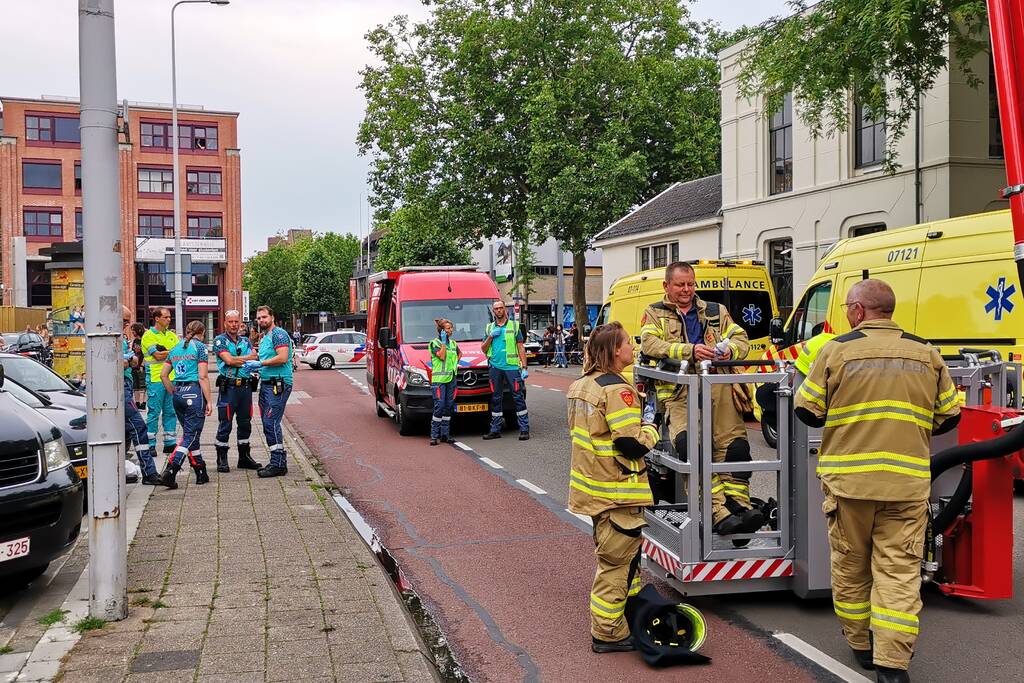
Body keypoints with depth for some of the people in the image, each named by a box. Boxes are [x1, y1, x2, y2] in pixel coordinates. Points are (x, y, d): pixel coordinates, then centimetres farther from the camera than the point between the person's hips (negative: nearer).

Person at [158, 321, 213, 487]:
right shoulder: (200, 347, -4)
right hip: (194, 393, -7)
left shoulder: (175, 348, 15)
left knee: (190, 434, 14)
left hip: (178, 394, 7)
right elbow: (202, 377, -10)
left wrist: (174, 393, 20)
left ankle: (201, 473, 19)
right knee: (190, 436, -4)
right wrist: (209, 401, -8)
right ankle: (169, 472, -16)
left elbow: (163, 375, 14)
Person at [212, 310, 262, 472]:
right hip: (228, 387, -5)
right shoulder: (220, 340, -1)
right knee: (225, 424, -2)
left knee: (245, 423, 11)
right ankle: (222, 460, 6)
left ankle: (244, 457, 21)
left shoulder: (245, 341, 15)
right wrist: (247, 359, -6)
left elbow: (255, 357, 0)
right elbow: (228, 360, -15)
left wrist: (237, 359, -14)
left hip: (246, 386, 5)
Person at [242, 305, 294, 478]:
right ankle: (280, 461, 16)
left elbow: (282, 358, -20)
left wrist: (260, 363, -15)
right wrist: (254, 366, 10)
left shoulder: (278, 334, -8)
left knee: (271, 423, -12)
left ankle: (278, 465, -8)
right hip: (266, 384, 10)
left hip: (278, 384, -10)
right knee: (268, 424, 10)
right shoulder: (264, 337, 21)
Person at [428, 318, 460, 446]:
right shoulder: (435, 342, -2)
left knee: (448, 407, 6)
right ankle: (434, 435, -7)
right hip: (439, 378, -6)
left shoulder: (453, 343, 16)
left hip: (451, 378, 6)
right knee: (439, 406, -12)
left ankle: (445, 434, 12)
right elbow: (442, 356, -15)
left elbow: (459, 353, 34)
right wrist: (443, 342, -11)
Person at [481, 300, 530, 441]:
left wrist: (524, 368, -4)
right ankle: (495, 430, 15)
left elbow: (521, 348, 4)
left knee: (518, 398, -5)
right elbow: (483, 349, 14)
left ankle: (524, 429, -3)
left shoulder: (514, 326, 6)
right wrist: (490, 336, -4)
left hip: (512, 366, -3)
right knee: (496, 399, 8)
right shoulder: (489, 328, 14)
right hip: (495, 367, 3)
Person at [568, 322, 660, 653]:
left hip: (593, 485, 9)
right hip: (616, 493, -9)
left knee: (613, 555, 23)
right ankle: (608, 633, 11)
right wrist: (651, 431, -4)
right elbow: (631, 444, -25)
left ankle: (631, 609, 37)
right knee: (616, 561, 2)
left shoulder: (581, 385, 7)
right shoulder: (617, 390, -22)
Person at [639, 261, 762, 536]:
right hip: (680, 389, -3)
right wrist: (690, 351, -15)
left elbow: (741, 338, 19)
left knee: (735, 444, -17)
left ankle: (739, 505, -14)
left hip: (718, 385, 3)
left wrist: (728, 349, -7)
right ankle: (719, 513, -29)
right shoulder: (654, 314, 18)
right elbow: (650, 344, -1)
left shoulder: (716, 312, 26)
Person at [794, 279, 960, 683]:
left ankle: (861, 644, 29)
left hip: (848, 478, -1)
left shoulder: (836, 351, -4)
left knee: (850, 565, 15)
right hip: (908, 480, 2)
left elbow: (807, 411, 0)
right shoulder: (926, 354, 5)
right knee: (899, 570, 5)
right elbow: (949, 415, 11)